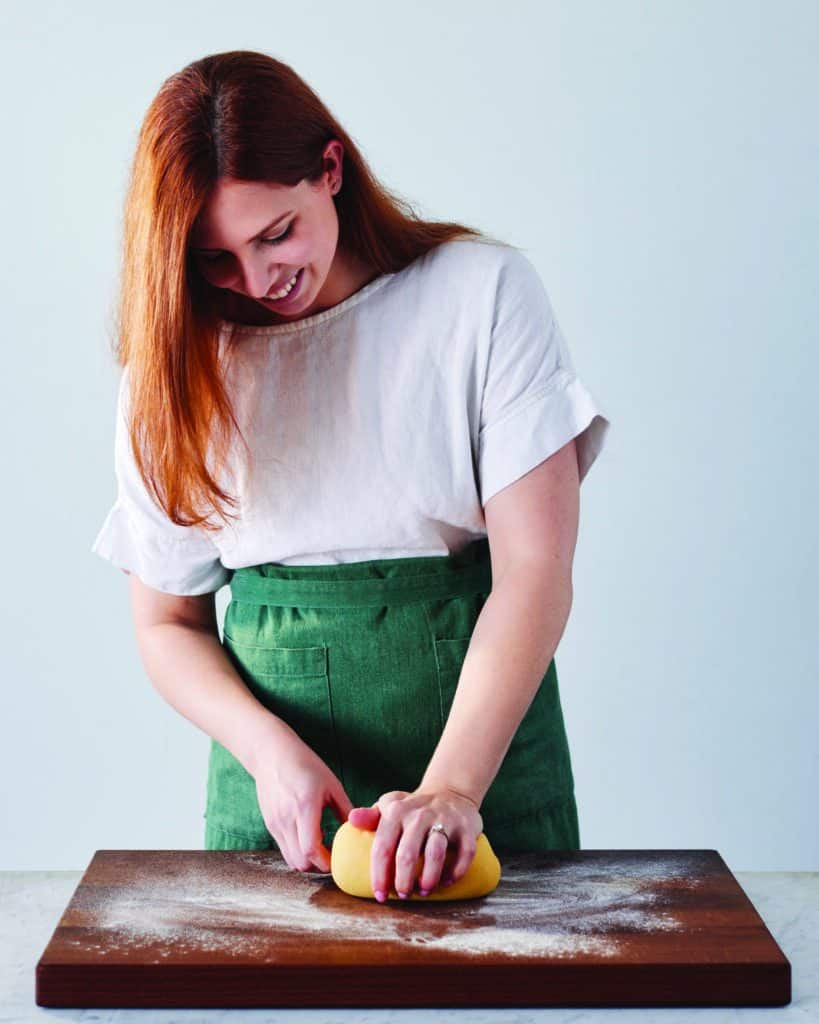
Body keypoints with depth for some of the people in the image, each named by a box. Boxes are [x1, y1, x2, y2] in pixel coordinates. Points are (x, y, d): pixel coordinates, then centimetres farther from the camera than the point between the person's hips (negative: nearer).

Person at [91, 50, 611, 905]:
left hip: (485, 743, -1)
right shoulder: (173, 369, 2)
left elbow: (535, 569, -12)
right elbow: (166, 625, 6)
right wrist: (268, 748, -13)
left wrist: (451, 786, -22)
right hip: (279, 773, 2)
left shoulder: (483, 291, -6)